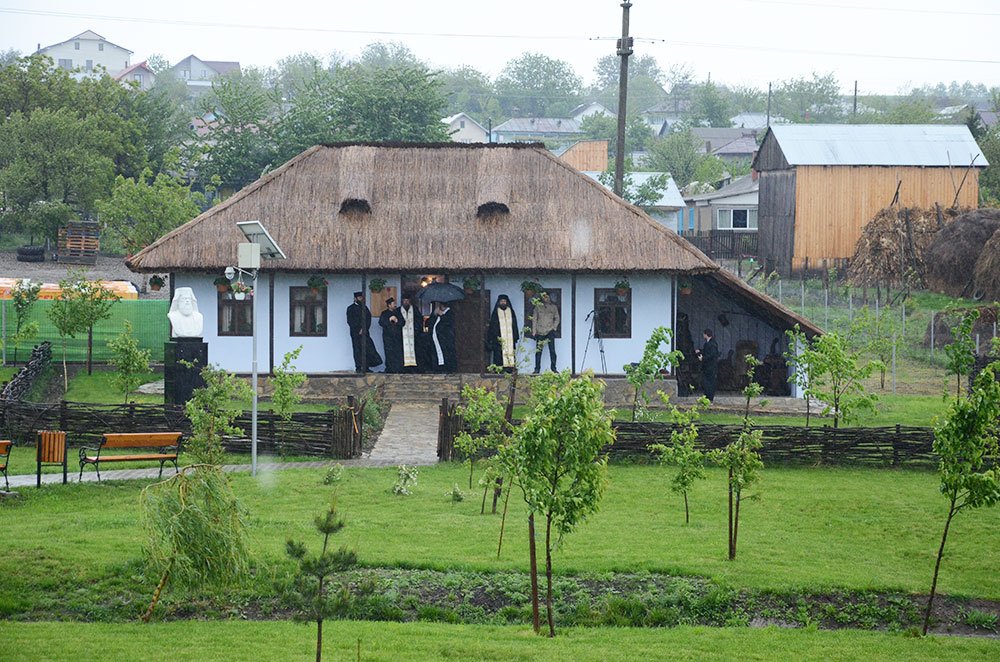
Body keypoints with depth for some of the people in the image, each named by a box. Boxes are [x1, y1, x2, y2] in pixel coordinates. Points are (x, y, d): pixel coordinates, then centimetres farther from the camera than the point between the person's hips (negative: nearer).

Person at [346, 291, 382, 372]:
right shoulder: (350, 308, 4)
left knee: (368, 349, -5)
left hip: (364, 332, 4)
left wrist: (364, 329, -7)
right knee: (357, 350, -4)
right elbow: (350, 321, -3)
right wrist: (358, 330, -11)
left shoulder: (364, 308, 16)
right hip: (355, 333, -4)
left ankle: (366, 367, -4)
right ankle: (358, 368, -1)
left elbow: (368, 319, 9)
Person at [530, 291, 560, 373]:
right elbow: (534, 319, 7)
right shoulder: (538, 306, 7)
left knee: (552, 350, -6)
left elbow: (557, 318, 13)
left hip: (550, 331, 0)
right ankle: (537, 369, 6)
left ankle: (553, 368, -2)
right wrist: (534, 331, 0)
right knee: (538, 350, 1)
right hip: (540, 332, 0)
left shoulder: (553, 307, 9)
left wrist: (554, 327, -2)